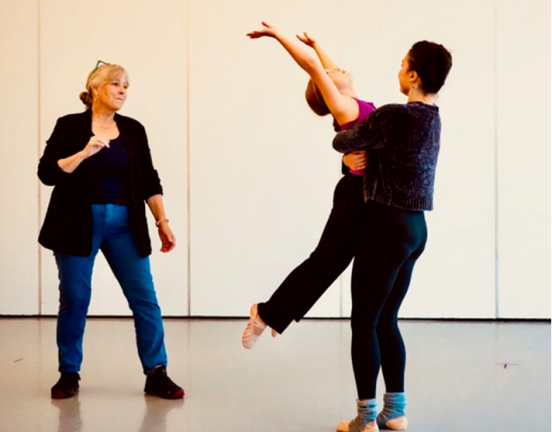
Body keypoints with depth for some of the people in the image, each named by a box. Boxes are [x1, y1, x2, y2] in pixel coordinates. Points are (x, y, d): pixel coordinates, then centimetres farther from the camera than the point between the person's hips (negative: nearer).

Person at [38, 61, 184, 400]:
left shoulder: (133, 130, 8)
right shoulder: (71, 126, -2)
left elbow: (149, 181, 10)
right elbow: (47, 173, -10)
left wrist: (163, 223, 4)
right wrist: (85, 152, -21)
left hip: (124, 224, 3)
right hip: (79, 223, -3)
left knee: (145, 297, -3)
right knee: (74, 300, 2)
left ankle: (156, 374, 3)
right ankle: (69, 374, 17)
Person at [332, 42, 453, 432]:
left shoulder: (394, 116, -17)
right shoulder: (431, 118, 10)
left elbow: (343, 142, -5)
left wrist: (345, 132, 15)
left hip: (389, 226, -9)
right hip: (414, 227, 9)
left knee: (364, 322, 1)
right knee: (386, 321, 16)